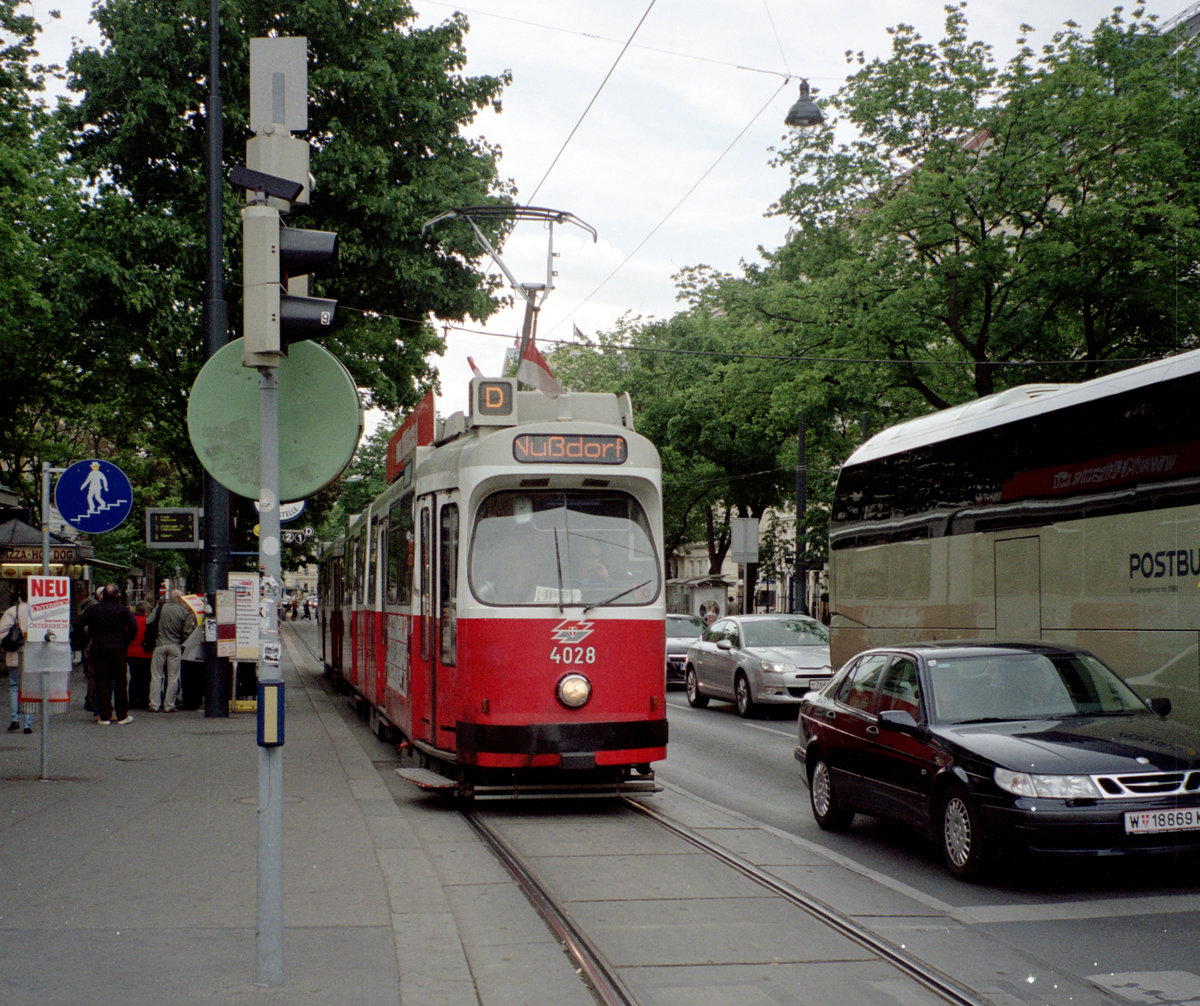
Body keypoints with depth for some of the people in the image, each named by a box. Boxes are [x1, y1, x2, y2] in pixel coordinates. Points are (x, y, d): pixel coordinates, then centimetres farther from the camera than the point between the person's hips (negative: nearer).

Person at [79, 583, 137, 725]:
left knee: (101, 683, 5)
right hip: (119, 650, -1)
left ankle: (104, 716, 3)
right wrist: (126, 642, 2)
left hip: (98, 650, 1)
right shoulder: (123, 610, -2)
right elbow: (133, 627, -10)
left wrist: (89, 640, 10)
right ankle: (122, 715, 8)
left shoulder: (93, 609, 2)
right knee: (120, 682, 6)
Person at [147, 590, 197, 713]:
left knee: (156, 676, 7)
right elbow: (187, 632, -6)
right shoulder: (185, 612, -5)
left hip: (160, 645, 1)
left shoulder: (161, 608, -1)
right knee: (173, 677, 7)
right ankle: (169, 705, 7)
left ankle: (154, 705, 5)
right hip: (175, 646, -1)